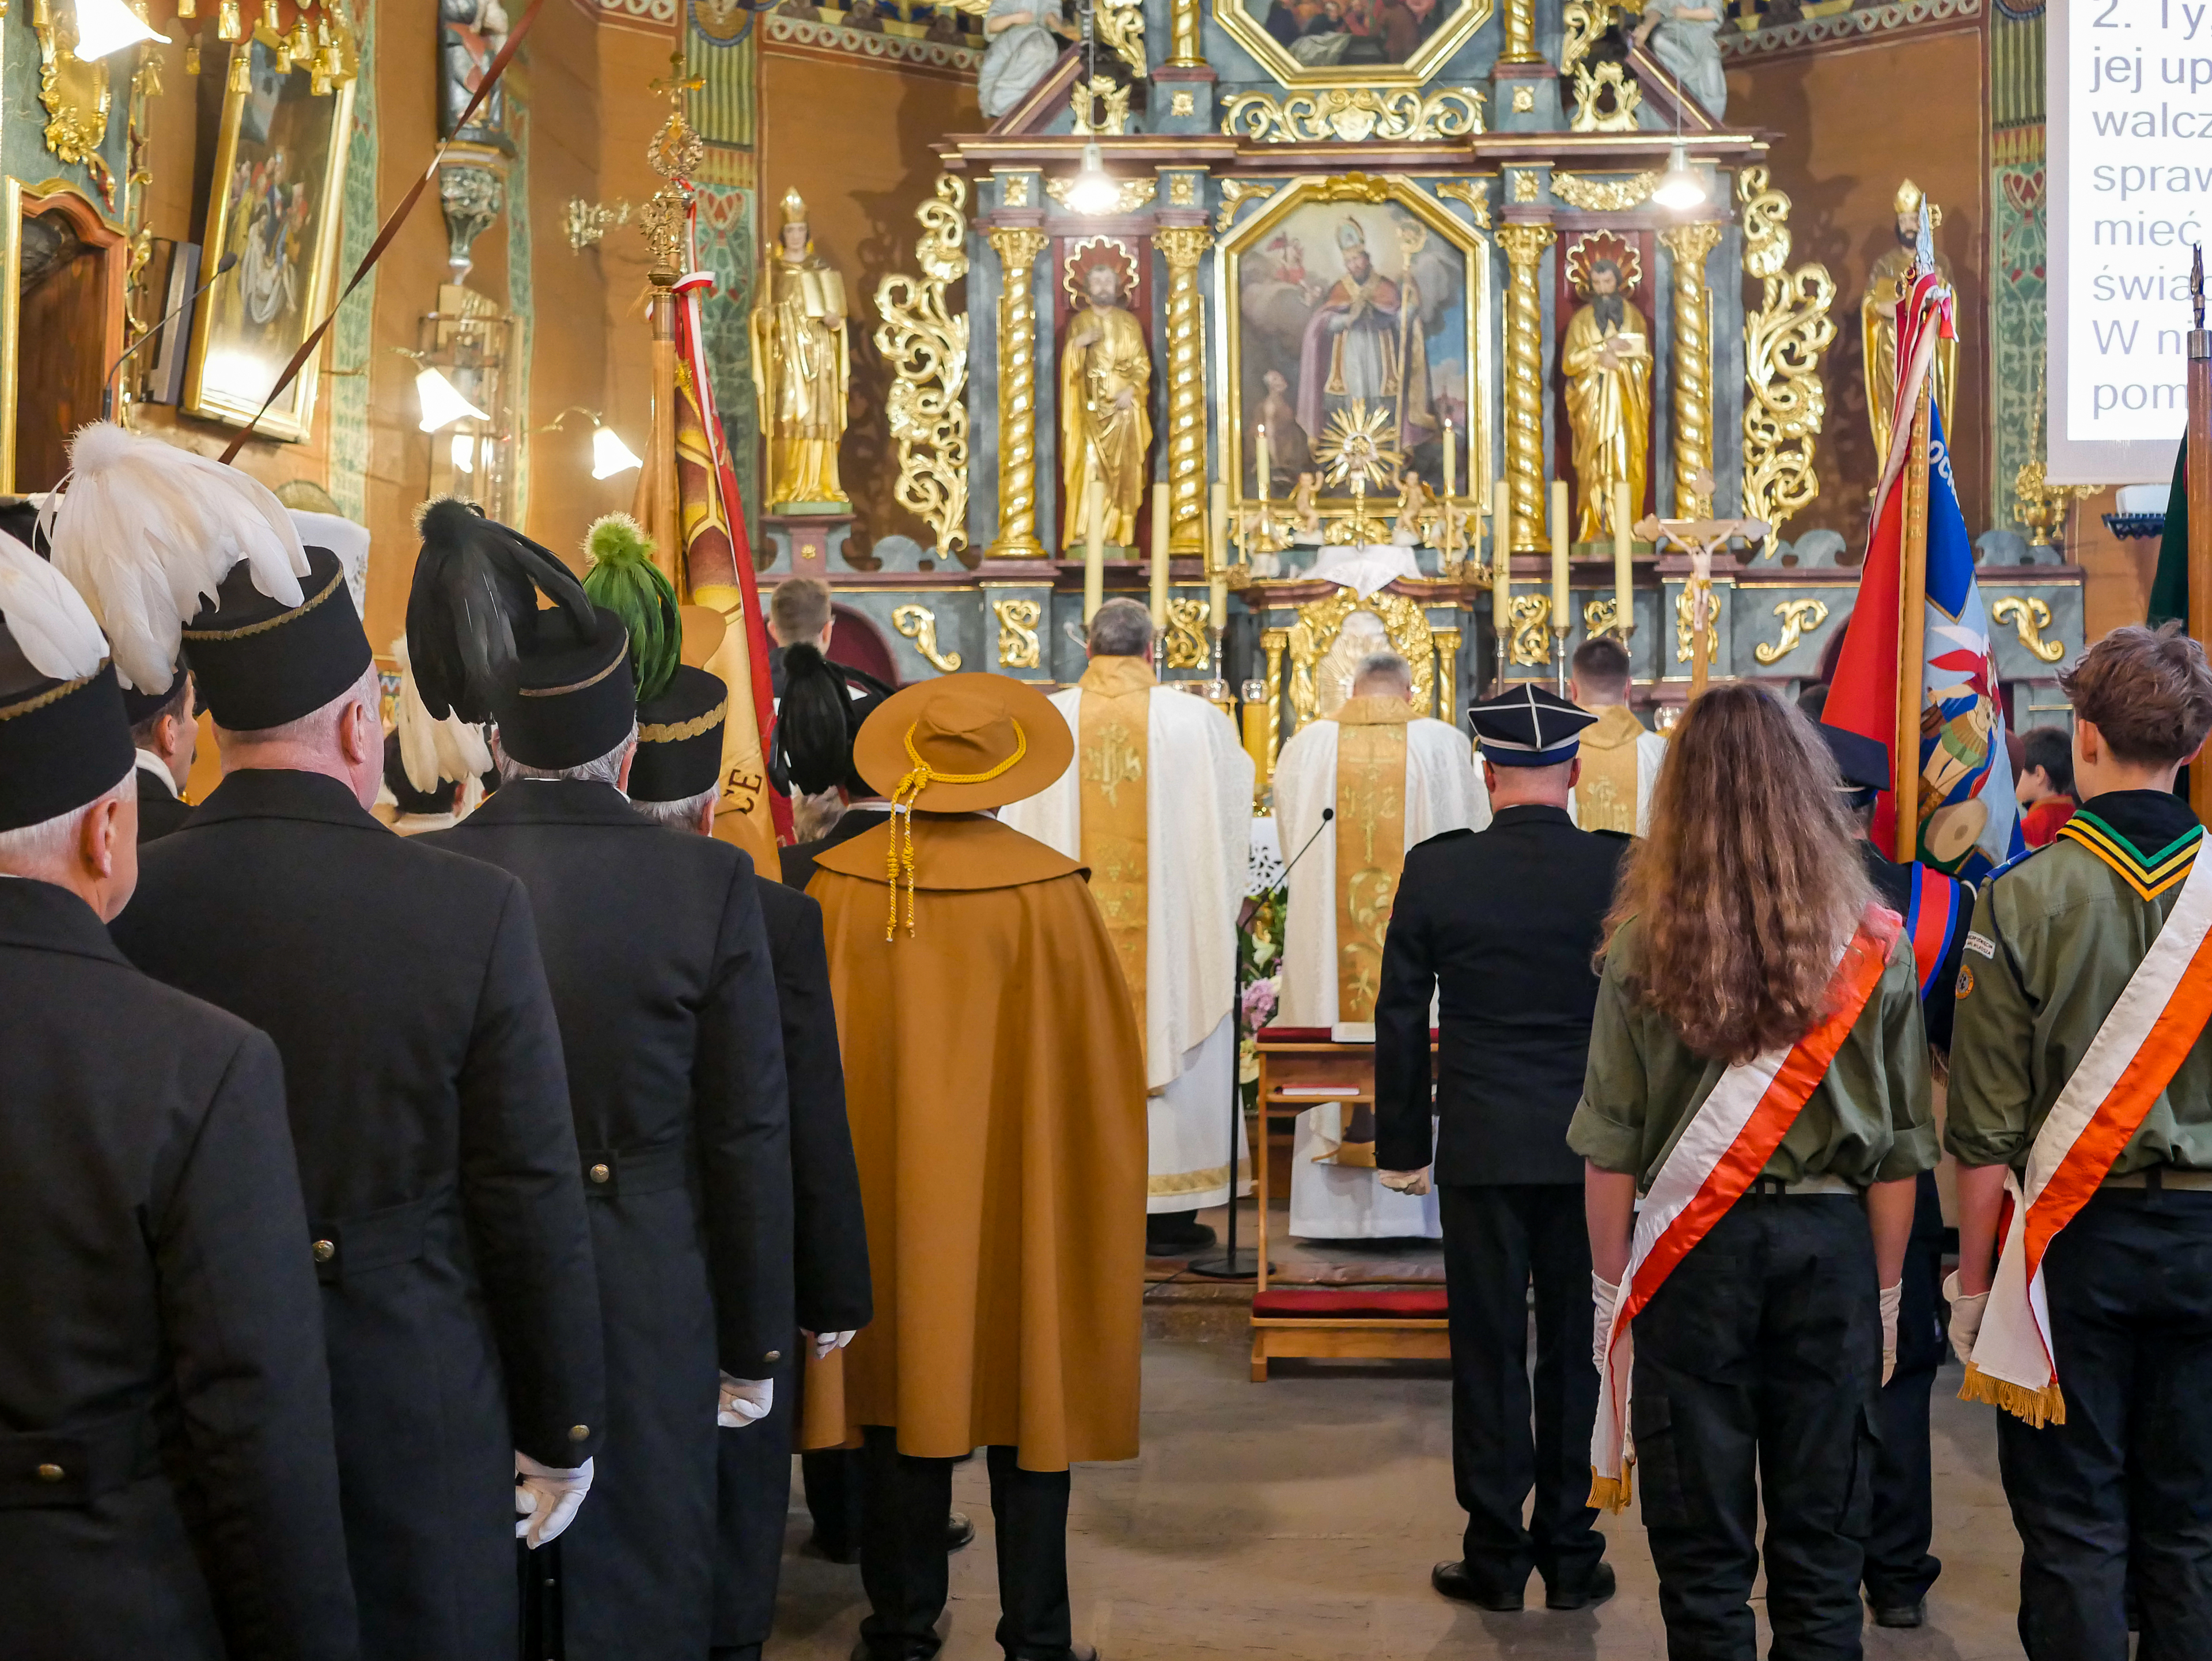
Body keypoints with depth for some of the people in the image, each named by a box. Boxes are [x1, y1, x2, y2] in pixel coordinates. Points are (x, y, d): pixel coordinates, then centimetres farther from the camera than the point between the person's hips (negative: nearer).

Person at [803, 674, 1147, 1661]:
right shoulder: (1047, 890, -12)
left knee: (901, 1396, 13)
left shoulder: (840, 886, -8)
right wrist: (1096, 1186, 6)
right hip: (1019, 1204, -1)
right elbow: (1102, 1065, -7)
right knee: (1028, 1405, 10)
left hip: (884, 1195, 2)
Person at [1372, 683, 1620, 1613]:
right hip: (1594, 1147, 1)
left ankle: (1496, 1557, 14)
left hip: (1481, 1147, -1)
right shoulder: (1624, 872, -4)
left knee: (1489, 1352, 7)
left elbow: (1401, 1019, -1)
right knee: (1577, 1349, 10)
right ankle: (1571, 1554, 18)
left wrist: (1402, 1145, 8)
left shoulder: (1435, 871, -6)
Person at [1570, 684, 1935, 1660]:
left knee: (1702, 1552, 8)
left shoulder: (1646, 941, -6)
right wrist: (1885, 1291, 12)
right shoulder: (1876, 946, -2)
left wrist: (1611, 1287, 5)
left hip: (1694, 1251, -1)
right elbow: (1900, 1149, 2)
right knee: (1821, 1548, 11)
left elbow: (1610, 1148, -5)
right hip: (1831, 1247, 1)